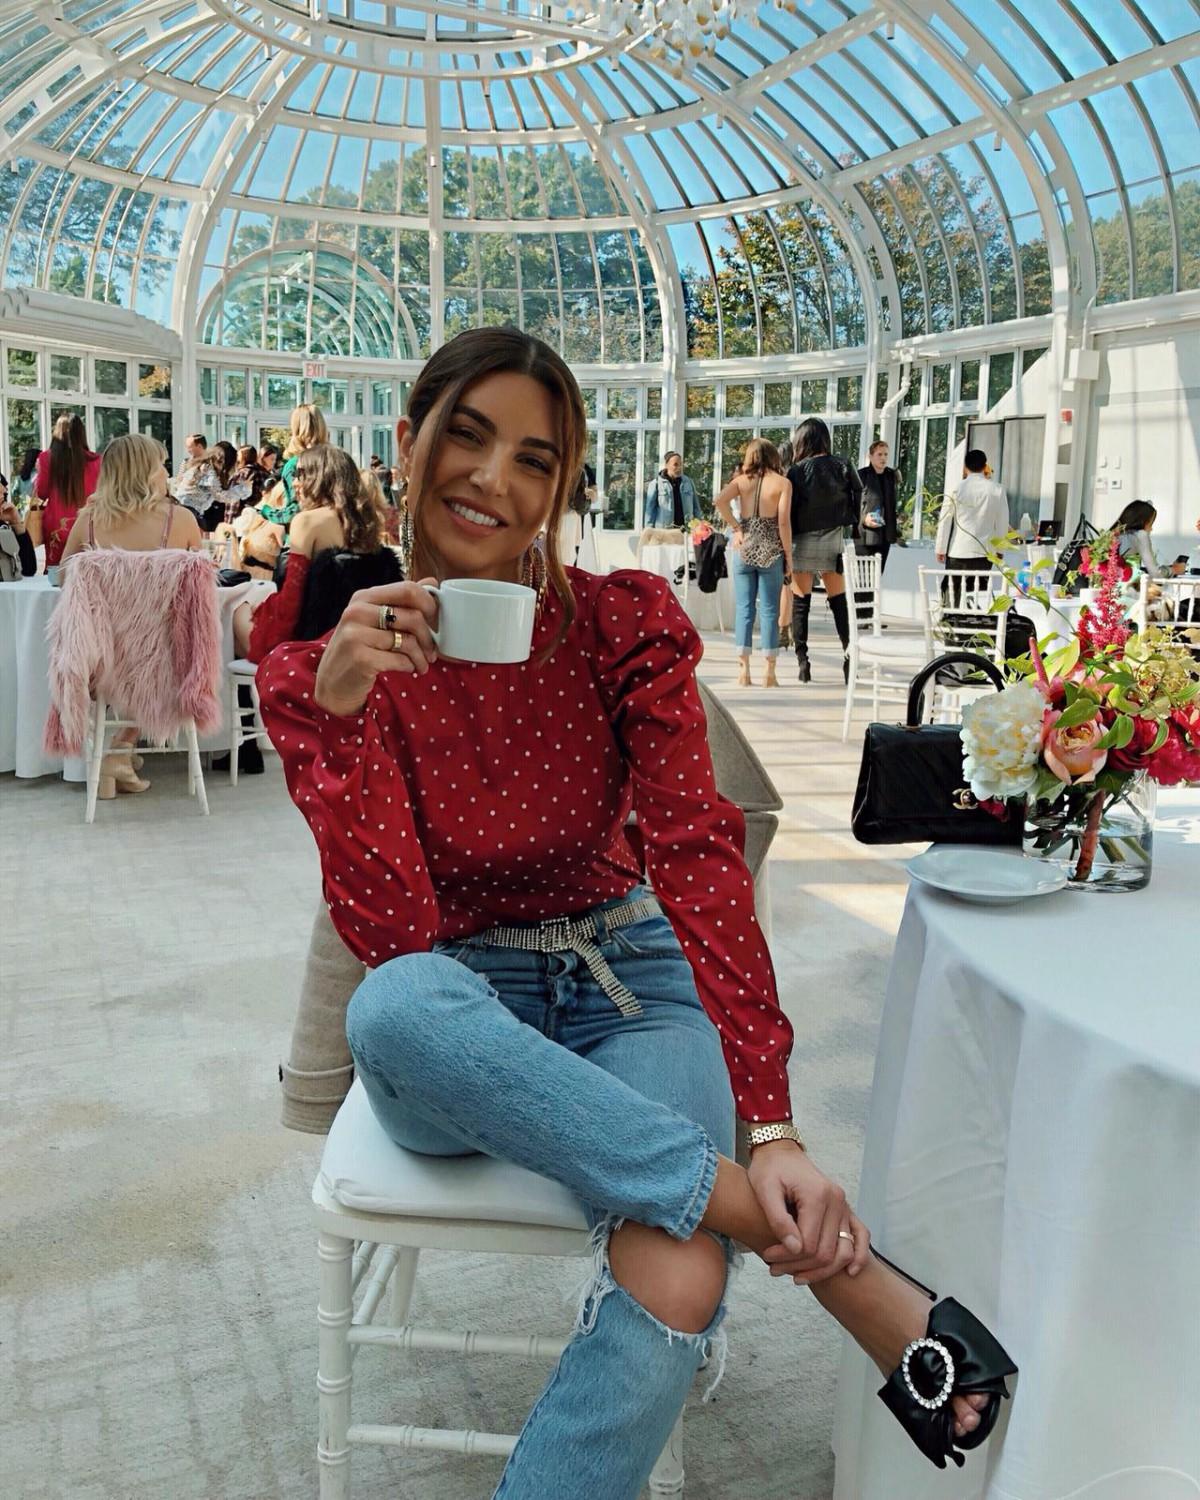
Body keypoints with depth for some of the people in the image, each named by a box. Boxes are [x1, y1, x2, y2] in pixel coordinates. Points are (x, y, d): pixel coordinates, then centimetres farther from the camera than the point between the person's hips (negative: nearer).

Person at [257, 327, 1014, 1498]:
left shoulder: (625, 625, -6)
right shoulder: (323, 664, -8)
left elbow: (696, 854, -15)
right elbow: (395, 935, -16)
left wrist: (770, 1127, -25)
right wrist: (341, 714, -30)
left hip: (622, 978, 0)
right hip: (452, 1018, 0)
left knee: (674, 1277, -31)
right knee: (399, 1005, -39)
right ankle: (837, 1259, -28)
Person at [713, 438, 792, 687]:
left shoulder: (742, 480, 5)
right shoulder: (782, 483, -1)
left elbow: (719, 501, -11)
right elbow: (784, 522, -7)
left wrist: (736, 528, -2)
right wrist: (788, 558, -1)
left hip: (744, 547, 2)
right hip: (771, 550, -2)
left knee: (744, 609, 6)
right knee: (769, 611, 3)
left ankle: (744, 669, 5)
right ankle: (769, 672, 4)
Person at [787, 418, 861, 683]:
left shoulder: (797, 472, -7)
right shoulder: (843, 467, 1)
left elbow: (787, 512, -6)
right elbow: (860, 498, -1)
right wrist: (850, 530, 7)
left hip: (803, 542, -2)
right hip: (835, 541, 2)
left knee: (800, 602, 5)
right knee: (839, 601, 9)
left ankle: (802, 660, 4)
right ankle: (849, 654, 2)